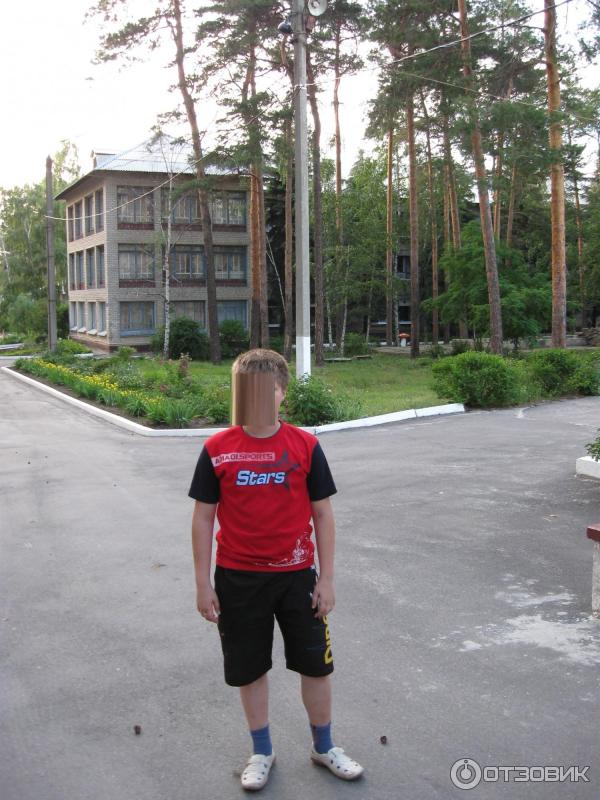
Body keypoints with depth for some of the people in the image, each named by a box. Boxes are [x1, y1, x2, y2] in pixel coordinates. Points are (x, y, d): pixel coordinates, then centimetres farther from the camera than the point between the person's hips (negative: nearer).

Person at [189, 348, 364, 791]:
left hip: (296, 575, 0)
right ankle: (262, 753, 35)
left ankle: (324, 747, 34)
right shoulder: (217, 449, -6)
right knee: (250, 669, 13)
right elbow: (203, 517, -1)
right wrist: (203, 583, -2)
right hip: (238, 579, 0)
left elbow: (323, 515, -1)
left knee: (316, 664, 11)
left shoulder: (305, 446, -6)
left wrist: (327, 578, -2)